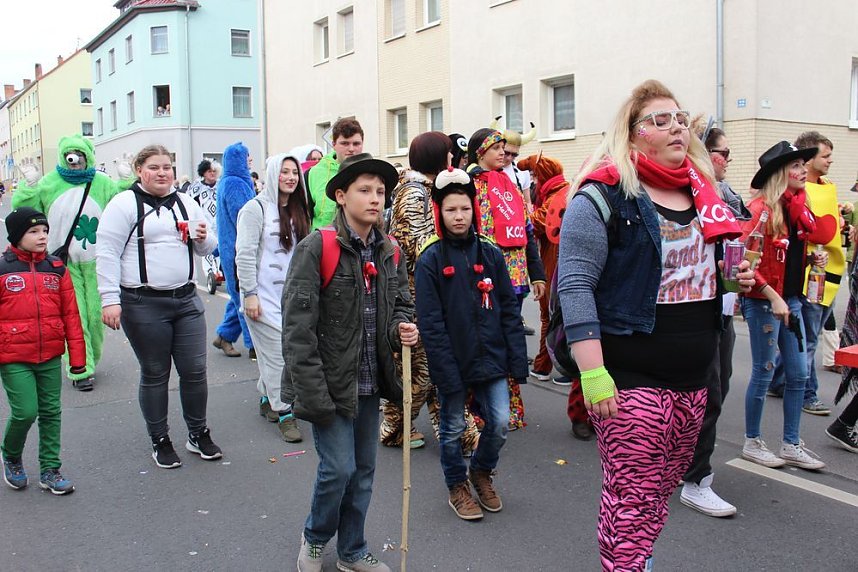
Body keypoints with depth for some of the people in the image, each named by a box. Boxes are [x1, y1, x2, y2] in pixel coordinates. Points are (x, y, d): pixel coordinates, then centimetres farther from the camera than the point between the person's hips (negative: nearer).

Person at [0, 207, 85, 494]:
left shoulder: (56, 268, 4)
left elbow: (71, 315, 5)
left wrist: (77, 355, 4)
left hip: (50, 356, 3)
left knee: (51, 412, 9)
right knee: (25, 412, -5)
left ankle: (50, 470, 23)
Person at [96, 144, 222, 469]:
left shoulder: (185, 203, 13)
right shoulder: (124, 204, -4)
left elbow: (206, 248, 20)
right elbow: (107, 253, -8)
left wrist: (203, 238, -4)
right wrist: (110, 300, -15)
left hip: (187, 300, 5)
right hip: (144, 305, -4)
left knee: (195, 370, 7)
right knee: (154, 374, 7)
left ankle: (198, 434, 25)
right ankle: (160, 441, 23)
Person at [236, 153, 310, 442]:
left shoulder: (298, 210, 13)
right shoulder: (256, 208, -7)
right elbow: (245, 255, -12)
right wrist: (249, 293, -15)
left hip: (291, 294, 6)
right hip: (264, 295, -6)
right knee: (277, 353, -6)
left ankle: (267, 398, 27)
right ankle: (283, 412, 5)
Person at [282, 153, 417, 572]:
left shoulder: (388, 252, 5)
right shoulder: (317, 248, -13)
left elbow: (402, 304, 17)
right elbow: (298, 326, -16)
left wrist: (402, 328, -8)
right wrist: (313, 392, -19)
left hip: (371, 383, 6)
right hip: (332, 383, -6)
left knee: (364, 470, 14)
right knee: (339, 468, -2)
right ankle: (315, 538, 29)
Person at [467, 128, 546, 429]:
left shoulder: (511, 186, 17)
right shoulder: (471, 184, -5)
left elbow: (527, 231, 17)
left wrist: (536, 273, 14)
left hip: (515, 275, 7)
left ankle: (508, 406, 23)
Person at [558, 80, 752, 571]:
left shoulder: (703, 193, 13)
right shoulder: (603, 196, -10)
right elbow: (575, 285, -16)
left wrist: (739, 277, 4)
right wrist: (592, 373, -22)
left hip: (695, 378, 7)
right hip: (631, 378, -7)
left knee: (663, 490, 17)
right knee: (634, 497, -2)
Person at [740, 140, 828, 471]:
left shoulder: (797, 207, 10)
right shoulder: (760, 209, -14)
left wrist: (814, 259, -2)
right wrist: (772, 296, -22)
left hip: (791, 299, 8)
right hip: (763, 301, -8)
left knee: (799, 374, 11)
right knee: (764, 373, 2)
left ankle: (791, 446, 23)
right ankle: (752, 444, 18)